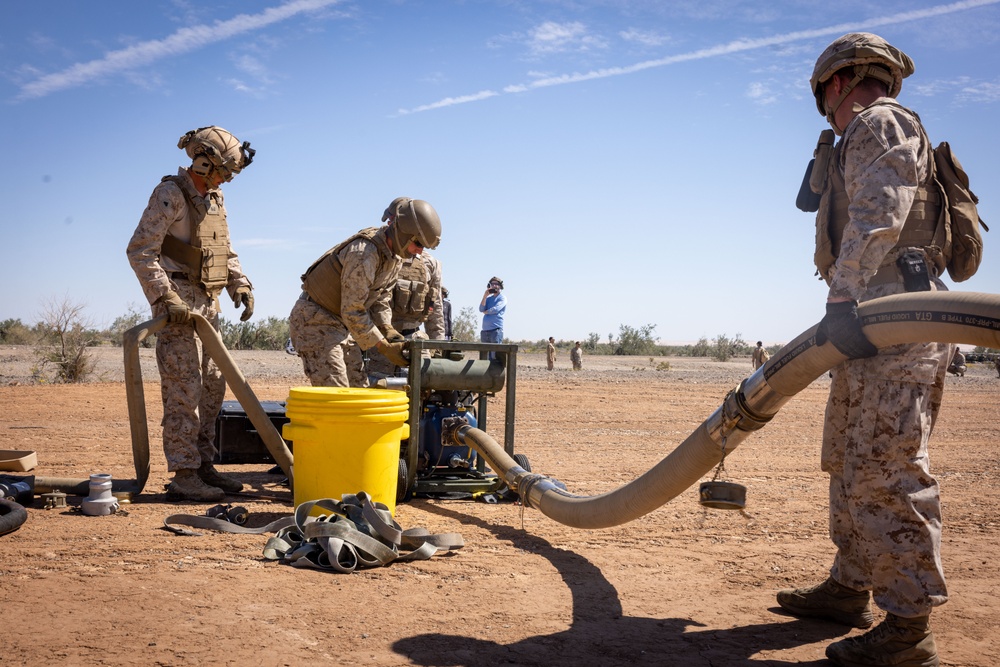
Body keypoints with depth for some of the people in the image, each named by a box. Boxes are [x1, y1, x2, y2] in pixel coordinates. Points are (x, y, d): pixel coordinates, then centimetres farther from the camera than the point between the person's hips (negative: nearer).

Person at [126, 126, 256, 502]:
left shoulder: (214, 199, 14)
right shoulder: (170, 195, -12)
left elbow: (225, 251, 21)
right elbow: (140, 251, -17)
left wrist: (240, 285, 6)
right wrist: (166, 298, -23)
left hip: (207, 304, 9)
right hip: (178, 305, -9)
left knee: (212, 386, 11)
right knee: (184, 390, -8)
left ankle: (203, 465, 21)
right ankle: (184, 476, -4)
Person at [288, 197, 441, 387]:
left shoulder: (395, 256, 1)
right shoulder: (364, 252, -29)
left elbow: (381, 299, 10)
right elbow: (353, 311, -27)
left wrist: (388, 330, -7)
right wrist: (384, 347, -23)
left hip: (340, 323, 10)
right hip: (313, 320, -10)